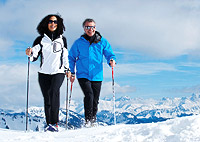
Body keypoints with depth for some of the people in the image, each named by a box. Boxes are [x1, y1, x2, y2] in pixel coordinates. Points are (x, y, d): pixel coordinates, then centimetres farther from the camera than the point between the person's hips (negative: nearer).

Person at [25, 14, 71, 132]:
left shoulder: (62, 39, 11)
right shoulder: (41, 39, 7)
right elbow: (34, 57, -1)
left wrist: (67, 69, 15)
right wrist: (30, 53, -22)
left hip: (58, 72, -1)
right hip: (44, 73, 1)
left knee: (54, 91, -26)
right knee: (47, 100, 1)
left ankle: (54, 123, -28)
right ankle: (49, 124, 12)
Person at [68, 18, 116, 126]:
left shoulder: (102, 42, 5)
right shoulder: (78, 43, 2)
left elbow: (109, 54, 6)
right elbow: (71, 58, 9)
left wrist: (111, 60, -17)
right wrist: (71, 73, 2)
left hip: (97, 76, 2)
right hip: (83, 75, -2)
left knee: (95, 100, 8)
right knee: (89, 94, -21)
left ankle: (93, 120, 27)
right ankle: (88, 120, -12)